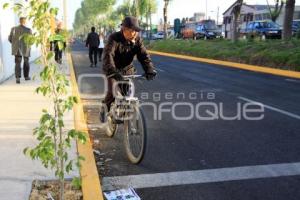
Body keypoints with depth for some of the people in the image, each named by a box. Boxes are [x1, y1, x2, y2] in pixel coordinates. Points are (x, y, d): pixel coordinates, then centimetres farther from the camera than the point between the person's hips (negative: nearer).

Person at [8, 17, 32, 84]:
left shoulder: (14, 29, -4)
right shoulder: (28, 30, -13)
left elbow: (10, 39, 2)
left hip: (17, 49, 1)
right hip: (25, 49, -1)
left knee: (18, 63, 3)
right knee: (26, 62, 18)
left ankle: (17, 78, -11)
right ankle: (26, 76, 28)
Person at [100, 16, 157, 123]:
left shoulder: (137, 40, -12)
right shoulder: (114, 38, -25)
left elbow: (144, 55, -21)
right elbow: (108, 55, -38)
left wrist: (150, 70, -39)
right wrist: (112, 71, -55)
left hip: (127, 69, 4)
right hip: (114, 69, -4)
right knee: (112, 92, -16)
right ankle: (104, 108, 13)